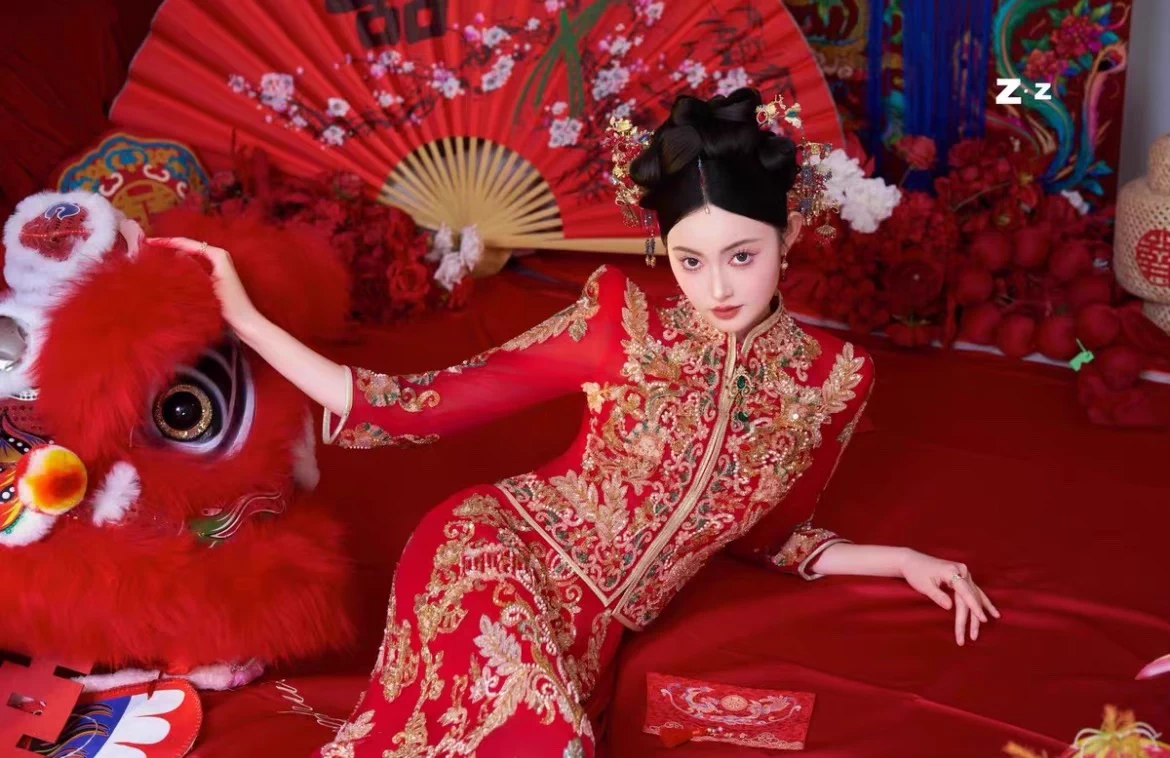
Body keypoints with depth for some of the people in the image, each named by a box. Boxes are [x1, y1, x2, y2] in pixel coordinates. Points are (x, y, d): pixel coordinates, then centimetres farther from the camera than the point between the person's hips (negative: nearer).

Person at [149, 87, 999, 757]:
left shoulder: (833, 379, 2)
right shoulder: (621, 319, -5)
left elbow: (767, 534, 20)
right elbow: (420, 406, -3)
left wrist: (902, 560, 10)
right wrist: (244, 319, -7)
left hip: (587, 629, 4)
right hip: (493, 546, -3)